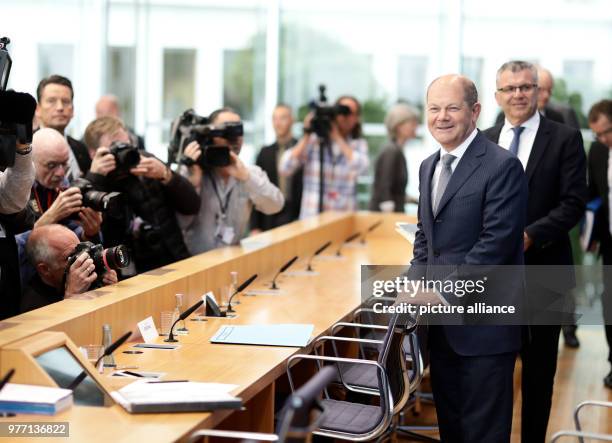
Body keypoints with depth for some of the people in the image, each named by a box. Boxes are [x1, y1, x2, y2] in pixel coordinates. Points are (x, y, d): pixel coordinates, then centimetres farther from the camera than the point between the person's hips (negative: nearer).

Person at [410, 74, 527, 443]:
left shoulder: (502, 166, -14)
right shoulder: (429, 166, 13)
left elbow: (495, 245, -20)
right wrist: (417, 282, 2)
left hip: (482, 325, -8)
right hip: (441, 323, 8)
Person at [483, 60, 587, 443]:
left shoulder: (565, 138, -4)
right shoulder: (484, 141, 9)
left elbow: (574, 204, -10)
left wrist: (528, 236, -20)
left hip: (543, 270, -3)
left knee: (539, 366, 9)